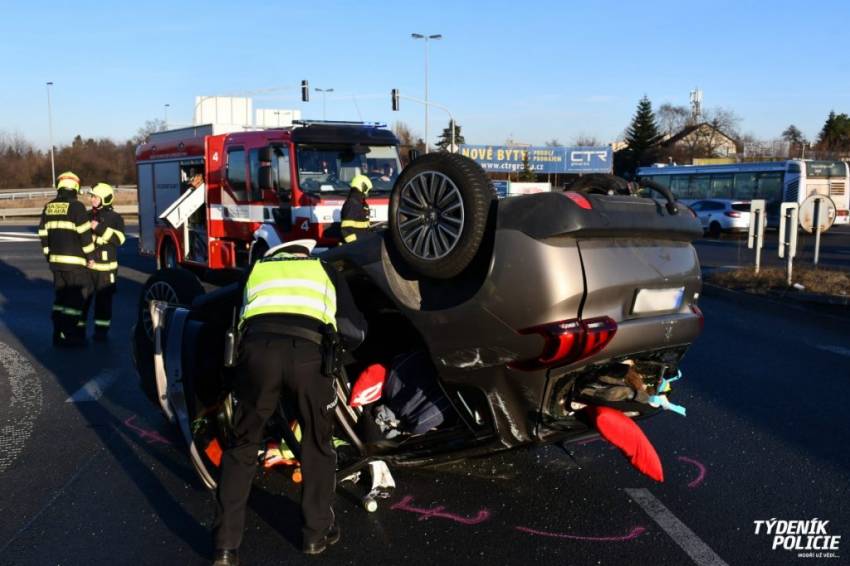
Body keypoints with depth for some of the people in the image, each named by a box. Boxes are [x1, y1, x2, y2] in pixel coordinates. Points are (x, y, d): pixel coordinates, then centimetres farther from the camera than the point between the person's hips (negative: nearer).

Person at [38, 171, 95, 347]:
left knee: (61, 296, 14)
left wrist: (49, 256, 20)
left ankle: (59, 334, 17)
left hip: (56, 260, 7)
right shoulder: (76, 207, -11)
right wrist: (90, 255, -3)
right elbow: (84, 234, -13)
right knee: (77, 297, -1)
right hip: (74, 261, -7)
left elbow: (43, 234, 13)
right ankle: (69, 335, -4)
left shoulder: (48, 207, 10)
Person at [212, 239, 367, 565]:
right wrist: (346, 344, 51)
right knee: (317, 444, 22)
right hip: (308, 352, -1)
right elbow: (355, 332, 29)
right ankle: (317, 533, 30)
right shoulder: (325, 271, 31)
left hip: (259, 347, 1)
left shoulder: (257, 269, 36)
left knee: (243, 446, 18)